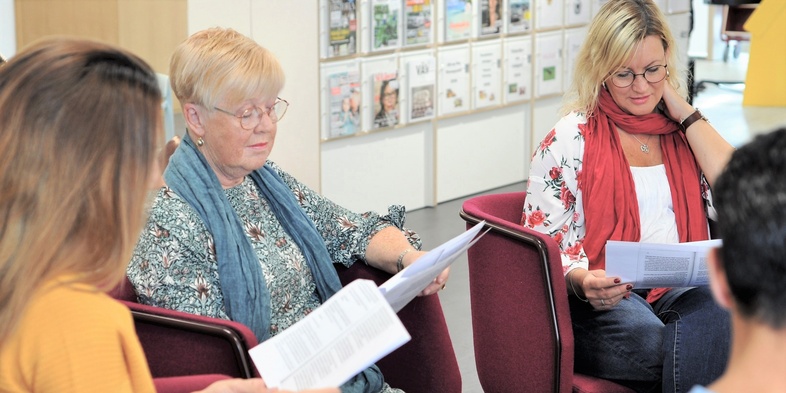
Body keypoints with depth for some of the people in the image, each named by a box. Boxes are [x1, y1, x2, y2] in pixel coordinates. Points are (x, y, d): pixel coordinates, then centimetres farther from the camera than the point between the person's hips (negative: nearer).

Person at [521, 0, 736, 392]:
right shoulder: (570, 139, 5)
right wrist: (581, 280, -20)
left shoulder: (684, 129, 16)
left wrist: (688, 115, 3)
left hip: (682, 289, 3)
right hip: (600, 301, -2)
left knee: (719, 311, -35)